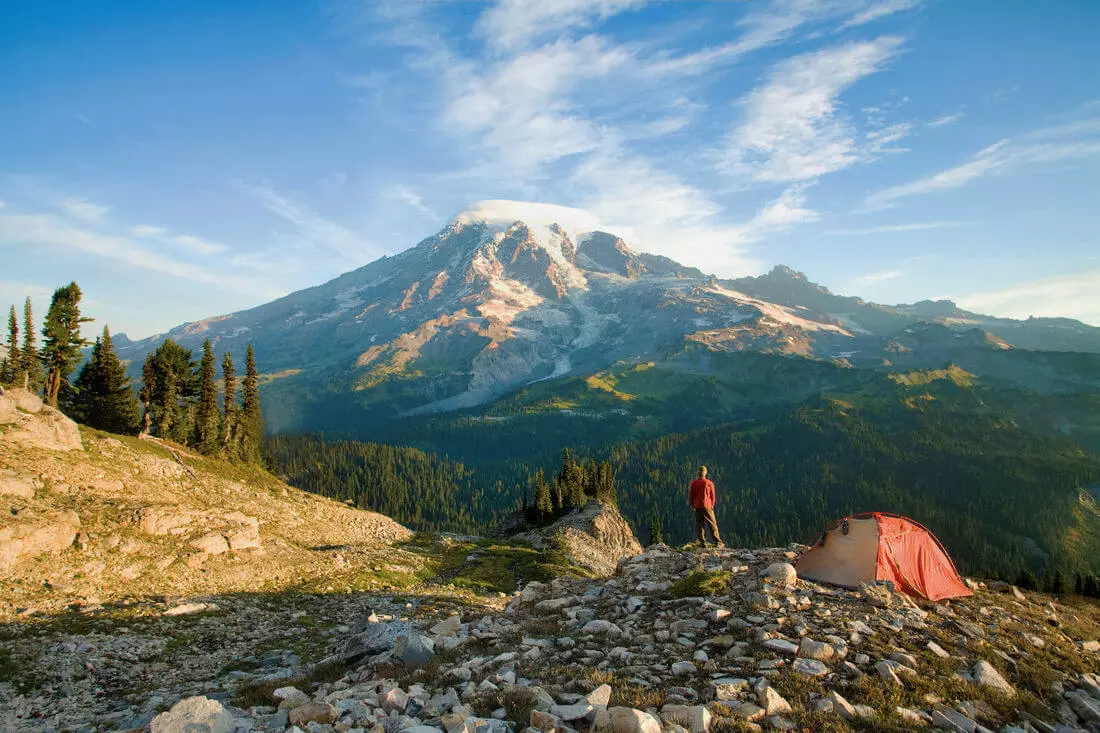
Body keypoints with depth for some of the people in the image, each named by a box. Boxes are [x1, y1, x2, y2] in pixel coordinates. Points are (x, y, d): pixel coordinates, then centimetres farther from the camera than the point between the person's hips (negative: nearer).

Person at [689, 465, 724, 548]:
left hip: (697, 507, 1)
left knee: (699, 524, 7)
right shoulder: (709, 483, -4)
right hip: (707, 506, -1)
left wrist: (692, 505, 15)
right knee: (712, 524, 6)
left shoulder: (694, 483, -2)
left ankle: (702, 542, 4)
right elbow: (712, 496, 2)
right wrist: (712, 506, 16)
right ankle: (717, 542, 5)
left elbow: (691, 495, 2)